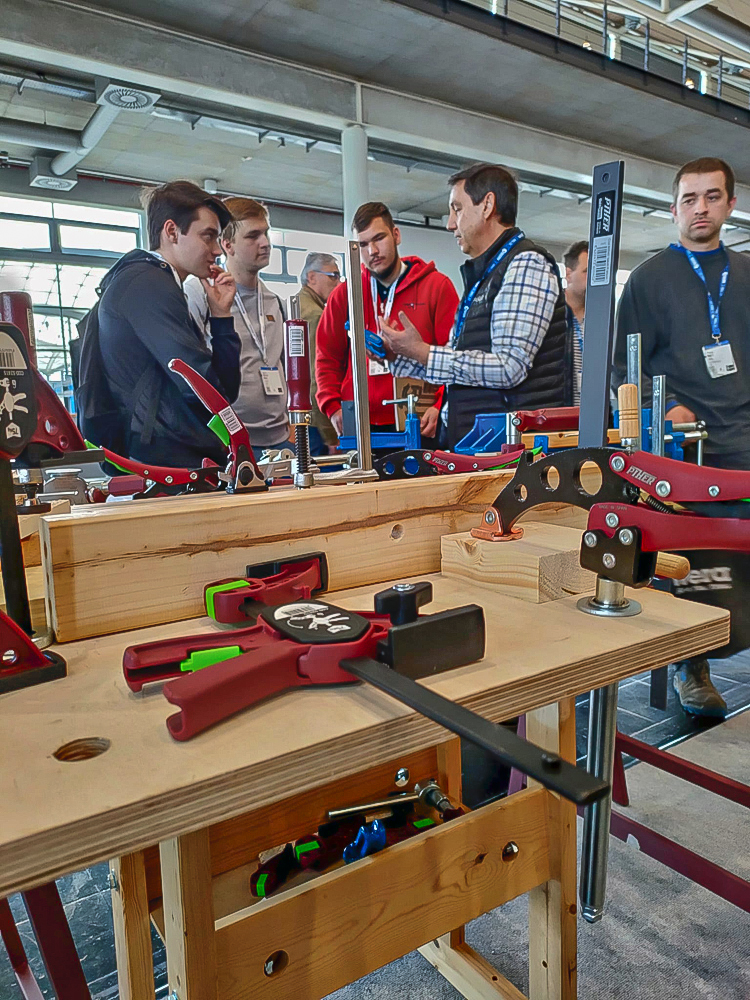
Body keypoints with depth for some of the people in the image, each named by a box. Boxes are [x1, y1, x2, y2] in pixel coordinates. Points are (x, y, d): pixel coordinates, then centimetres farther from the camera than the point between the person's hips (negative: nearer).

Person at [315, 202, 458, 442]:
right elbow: (327, 358, 15)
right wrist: (333, 408, -1)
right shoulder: (343, 295, 13)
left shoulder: (437, 286, 6)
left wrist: (440, 406, -14)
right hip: (360, 428, 2)